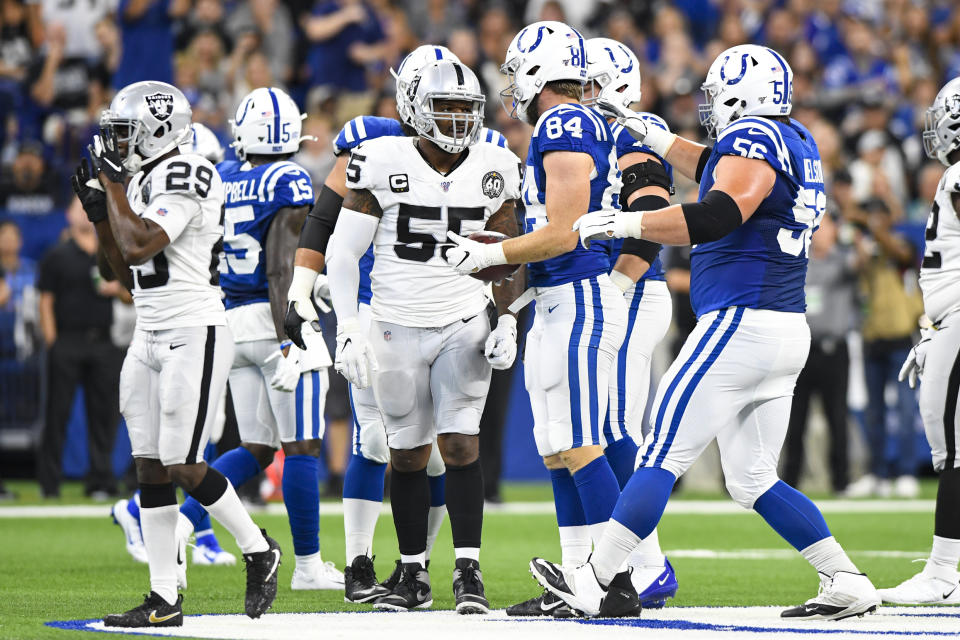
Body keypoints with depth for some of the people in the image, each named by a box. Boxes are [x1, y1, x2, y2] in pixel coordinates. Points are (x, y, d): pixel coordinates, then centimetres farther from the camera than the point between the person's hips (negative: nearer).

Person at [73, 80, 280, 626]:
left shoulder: (184, 178, -14)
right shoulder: (145, 182, 15)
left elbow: (138, 249, -23)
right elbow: (130, 275, 19)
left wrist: (114, 183, -12)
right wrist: (98, 211, 10)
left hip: (195, 338, -9)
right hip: (151, 340, 9)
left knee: (183, 467, -9)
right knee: (151, 466, 4)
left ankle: (259, 551, 13)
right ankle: (165, 600, 6)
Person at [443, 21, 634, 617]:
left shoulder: (565, 127, -14)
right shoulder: (579, 127, 17)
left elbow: (561, 236, -18)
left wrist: (488, 255, -8)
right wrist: (489, 262, 20)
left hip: (580, 302, -10)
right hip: (558, 306, 10)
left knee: (580, 446, -10)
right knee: (559, 452, 10)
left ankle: (620, 583, -9)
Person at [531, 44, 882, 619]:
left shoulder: (755, 139, -11)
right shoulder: (797, 143, 17)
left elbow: (721, 213, -28)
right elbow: (723, 172, 36)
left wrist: (627, 223, -28)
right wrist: (651, 135, 39)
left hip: (740, 327, -9)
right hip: (788, 334, 9)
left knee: (663, 457, -5)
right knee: (754, 480, 14)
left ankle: (594, 582, -2)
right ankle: (847, 583, 7)